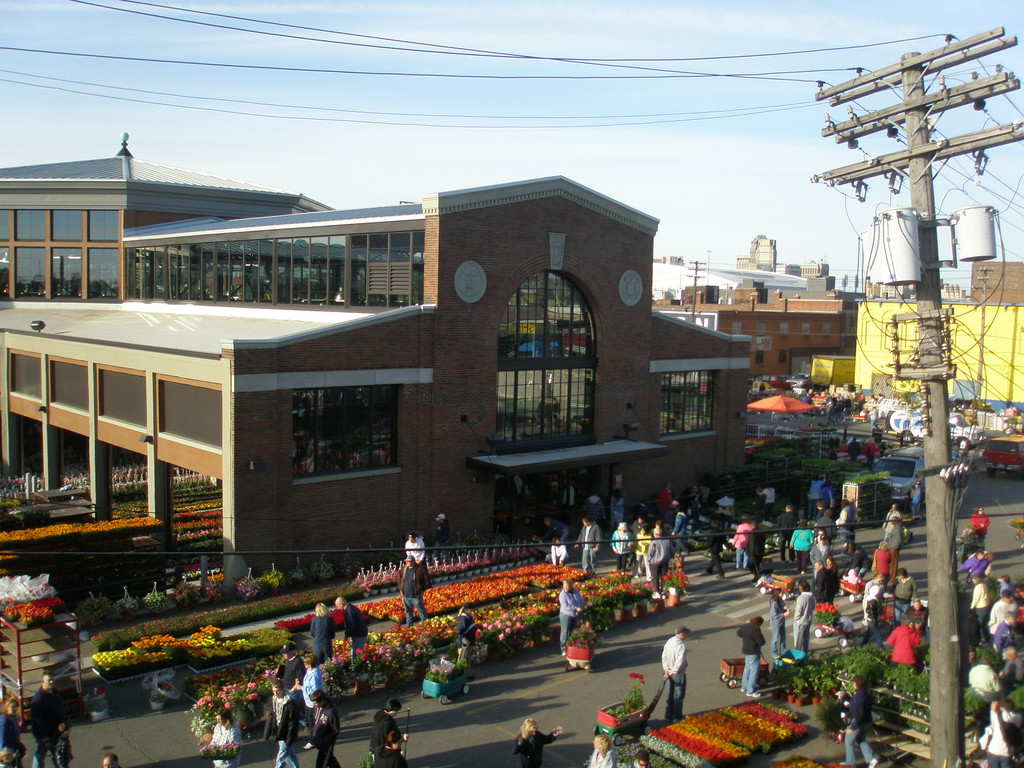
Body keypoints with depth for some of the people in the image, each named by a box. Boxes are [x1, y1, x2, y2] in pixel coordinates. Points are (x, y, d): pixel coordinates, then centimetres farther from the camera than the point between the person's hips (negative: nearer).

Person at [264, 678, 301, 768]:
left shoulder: (291, 703, -20)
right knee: (290, 756, 19)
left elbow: (293, 723, -17)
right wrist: (266, 734, 8)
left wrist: (289, 739, -17)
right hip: (277, 733, 6)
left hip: (285, 735, -6)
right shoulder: (272, 701, 0)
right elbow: (270, 719, 9)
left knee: (281, 759, 1)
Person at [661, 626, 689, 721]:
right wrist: (672, 671, -15)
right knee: (678, 695, 8)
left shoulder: (668, 642, -2)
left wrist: (666, 669, -4)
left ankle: (668, 716, 26)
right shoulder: (682, 646, -23)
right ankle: (677, 718, 16)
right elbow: (680, 662, -26)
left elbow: (664, 657, -1)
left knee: (669, 695, 16)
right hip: (678, 674, -6)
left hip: (669, 673, 6)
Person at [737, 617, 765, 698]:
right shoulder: (755, 630, -23)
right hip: (753, 653, -9)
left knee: (747, 668, 22)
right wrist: (762, 637, 0)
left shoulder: (745, 626, 3)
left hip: (746, 651, 9)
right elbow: (761, 642, -19)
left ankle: (744, 687, 34)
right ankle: (750, 691, -2)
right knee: (754, 671, -4)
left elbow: (738, 633, 19)